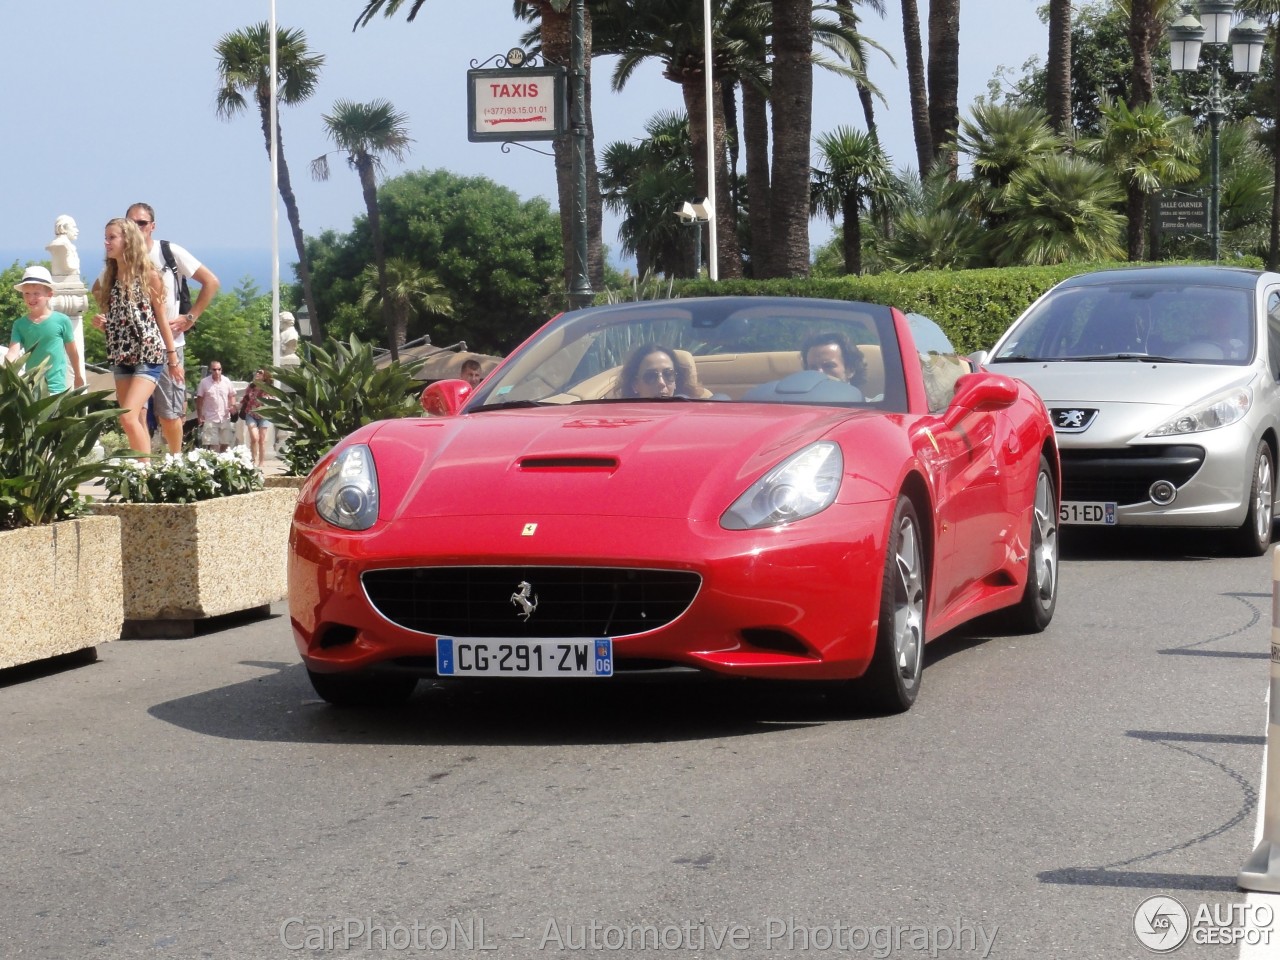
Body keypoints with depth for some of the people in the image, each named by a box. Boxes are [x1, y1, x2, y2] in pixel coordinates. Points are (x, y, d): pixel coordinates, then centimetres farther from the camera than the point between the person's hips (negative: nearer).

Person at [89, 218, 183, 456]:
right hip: (121, 357, 6)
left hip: (149, 355, -6)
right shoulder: (109, 277, 11)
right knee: (137, 420, 8)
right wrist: (101, 323, 0)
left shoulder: (148, 275, -6)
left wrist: (173, 357, -1)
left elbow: (161, 317, -2)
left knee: (128, 417, -19)